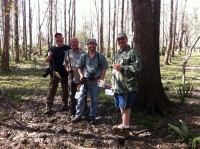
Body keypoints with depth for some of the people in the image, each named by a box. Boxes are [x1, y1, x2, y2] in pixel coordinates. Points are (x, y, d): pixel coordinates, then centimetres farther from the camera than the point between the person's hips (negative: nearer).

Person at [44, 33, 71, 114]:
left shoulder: (68, 48, 2)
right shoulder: (52, 49, 7)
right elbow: (46, 60, 7)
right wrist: (49, 56, -15)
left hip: (65, 73, 0)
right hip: (54, 73, 1)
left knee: (65, 90, 11)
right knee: (51, 90, 0)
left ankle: (65, 105, 25)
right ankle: (48, 108, 1)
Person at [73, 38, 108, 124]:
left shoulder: (100, 57, 0)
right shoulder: (83, 56, 4)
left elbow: (104, 68, 2)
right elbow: (79, 67, 11)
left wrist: (101, 78, -8)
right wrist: (81, 75, -6)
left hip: (96, 81, -1)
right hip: (85, 80, 1)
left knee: (94, 100, 7)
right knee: (81, 98, 2)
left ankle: (92, 117, 18)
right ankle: (78, 116, 14)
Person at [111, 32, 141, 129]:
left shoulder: (132, 53, -9)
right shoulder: (117, 54, 19)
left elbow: (137, 67, -20)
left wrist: (122, 68, -22)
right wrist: (113, 83, 25)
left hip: (127, 86, -8)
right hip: (117, 87, 9)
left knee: (125, 107, -2)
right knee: (121, 107, 17)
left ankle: (125, 127, 10)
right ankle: (123, 124, 30)